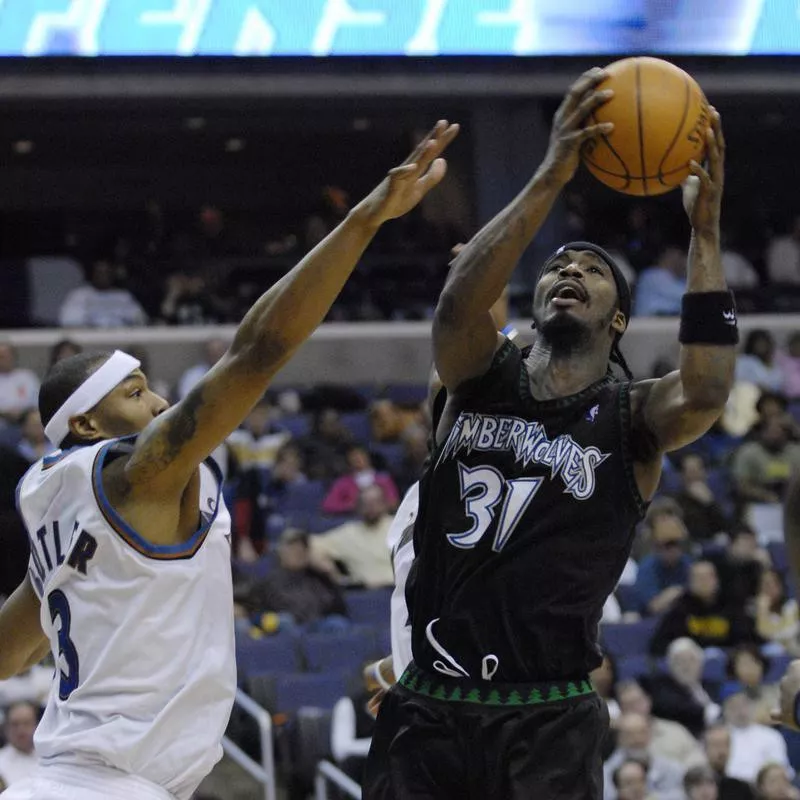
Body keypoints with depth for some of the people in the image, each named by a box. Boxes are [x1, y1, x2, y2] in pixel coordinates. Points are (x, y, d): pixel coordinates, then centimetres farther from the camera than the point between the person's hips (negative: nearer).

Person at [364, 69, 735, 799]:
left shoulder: (631, 420, 2)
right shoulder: (482, 377, 7)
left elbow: (706, 392, -21)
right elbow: (457, 307, -16)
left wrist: (706, 229, -22)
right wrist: (550, 181, -25)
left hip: (547, 719, -2)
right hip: (430, 708, 2)